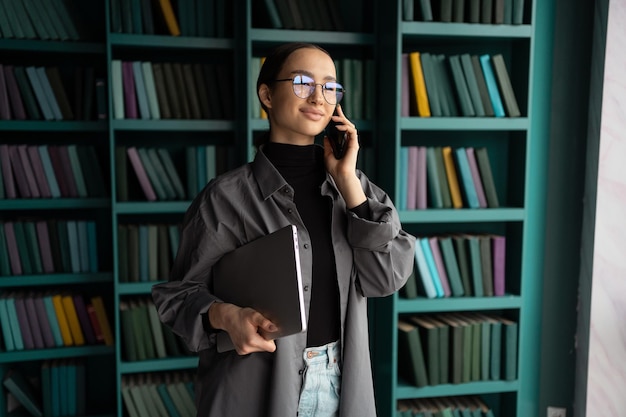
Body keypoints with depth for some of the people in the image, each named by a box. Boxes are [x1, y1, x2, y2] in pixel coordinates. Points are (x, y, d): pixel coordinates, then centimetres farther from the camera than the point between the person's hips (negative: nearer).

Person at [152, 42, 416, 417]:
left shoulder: (352, 186, 1)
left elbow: (388, 277, -9)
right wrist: (226, 316, -25)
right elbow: (178, 292, -5)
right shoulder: (229, 195, -11)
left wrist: (348, 181, -13)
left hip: (341, 381, 4)